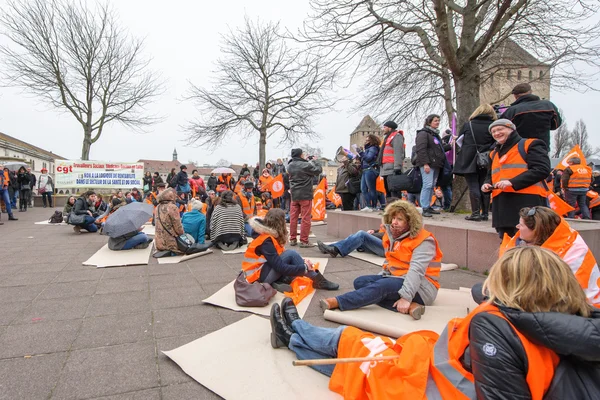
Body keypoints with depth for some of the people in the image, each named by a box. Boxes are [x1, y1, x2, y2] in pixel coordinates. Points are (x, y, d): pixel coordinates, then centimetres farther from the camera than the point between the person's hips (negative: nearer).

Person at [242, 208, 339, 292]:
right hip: (259, 277, -10)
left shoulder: (268, 234, 5)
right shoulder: (266, 241, -23)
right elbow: (281, 268, -27)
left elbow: (277, 258, 9)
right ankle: (318, 281, -14)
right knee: (291, 255, -22)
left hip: (265, 271, 10)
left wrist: (302, 262, -2)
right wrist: (305, 268, -20)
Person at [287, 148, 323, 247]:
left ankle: (292, 239, 17)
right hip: (305, 195, -7)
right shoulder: (305, 165, -16)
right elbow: (318, 170, -7)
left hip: (294, 195, 7)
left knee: (293, 217, 10)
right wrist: (314, 161, 8)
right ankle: (304, 241, 3)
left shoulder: (290, 165, 5)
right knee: (306, 218, 0)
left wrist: (306, 161, 12)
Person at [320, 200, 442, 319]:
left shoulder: (423, 241, -15)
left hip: (421, 286, -8)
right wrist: (379, 278, 3)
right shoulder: (392, 236, 9)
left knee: (381, 286, -34)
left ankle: (337, 302, -34)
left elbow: (416, 271, -27)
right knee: (360, 282, -10)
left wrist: (406, 297, -36)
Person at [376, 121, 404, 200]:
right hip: (386, 169, 10)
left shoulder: (396, 136, -4)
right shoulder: (387, 137, 27)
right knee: (388, 191, 12)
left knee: (393, 191, -15)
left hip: (391, 169, -10)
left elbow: (398, 153, -16)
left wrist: (397, 168, -24)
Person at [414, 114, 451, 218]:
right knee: (428, 185, -14)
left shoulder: (436, 134, 25)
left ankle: (428, 206, 16)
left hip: (436, 164, 9)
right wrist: (425, 163, -21)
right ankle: (424, 208, -12)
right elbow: (421, 149, -14)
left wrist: (450, 146, 16)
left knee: (432, 186, 9)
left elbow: (440, 148, 32)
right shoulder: (423, 133, -4)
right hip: (427, 164, -9)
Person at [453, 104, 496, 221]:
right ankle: (485, 213, 12)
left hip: (469, 161, -2)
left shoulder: (468, 125, 0)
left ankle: (476, 213, -3)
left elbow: (459, 140, 9)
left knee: (473, 186, -1)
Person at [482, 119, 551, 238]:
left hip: (527, 202, -7)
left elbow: (542, 169, -10)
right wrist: (487, 184, 8)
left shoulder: (530, 145, 3)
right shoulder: (494, 153, 25)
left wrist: (512, 182, -19)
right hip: (502, 206, 7)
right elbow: (491, 176, 34)